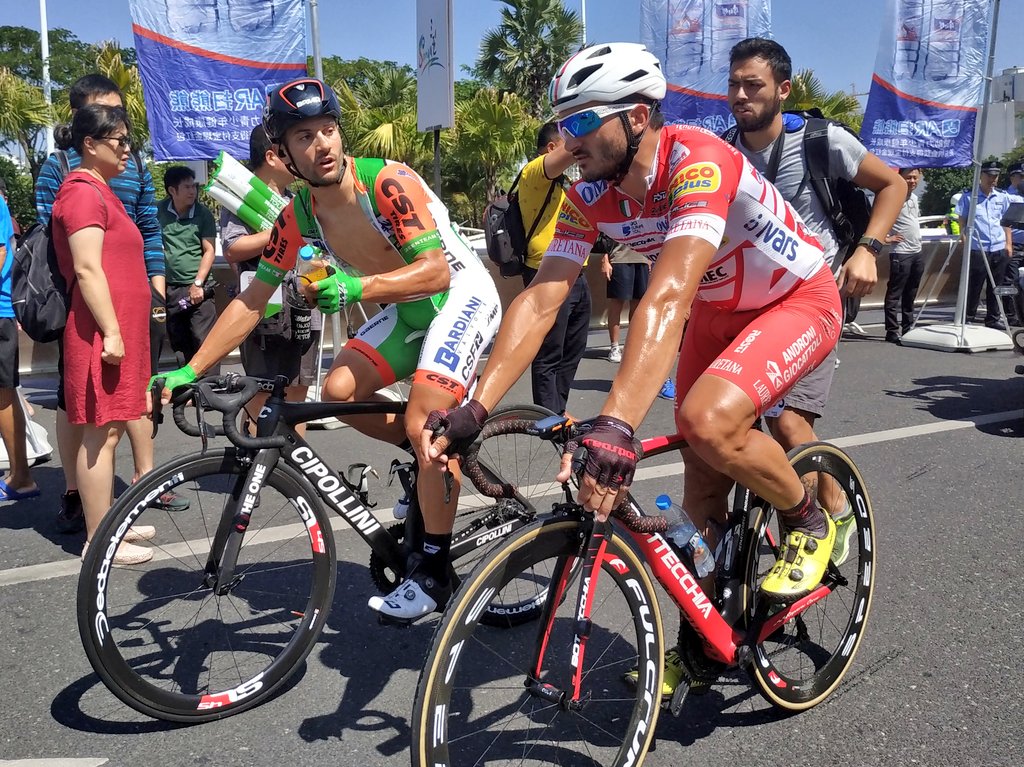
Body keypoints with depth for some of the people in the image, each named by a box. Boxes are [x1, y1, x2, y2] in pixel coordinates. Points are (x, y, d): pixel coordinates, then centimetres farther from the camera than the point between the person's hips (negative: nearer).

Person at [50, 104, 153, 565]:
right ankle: (100, 542, 1)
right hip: (102, 332, -10)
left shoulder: (99, 190, 21)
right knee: (101, 433, -6)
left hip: (119, 328, 10)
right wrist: (110, 332, -21)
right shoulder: (84, 190, -10)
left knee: (109, 429, 14)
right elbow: (87, 270, -19)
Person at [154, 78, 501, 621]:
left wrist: (357, 288, -45)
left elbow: (436, 271, -32)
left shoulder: (389, 183, -25)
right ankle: (430, 456, 14)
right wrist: (190, 371, -8)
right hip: (405, 310, 7)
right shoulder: (298, 217, -7)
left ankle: (433, 571, -4)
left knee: (424, 421, -21)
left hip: (461, 294, -6)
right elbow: (251, 302, -4)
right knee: (340, 390, -12)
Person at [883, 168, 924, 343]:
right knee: (895, 294, -6)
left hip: (917, 252, 8)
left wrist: (917, 239, 20)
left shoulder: (914, 198, 15)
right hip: (900, 252, -8)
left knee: (910, 294, 14)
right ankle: (892, 331, -4)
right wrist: (885, 237, -16)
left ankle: (908, 328, 22)